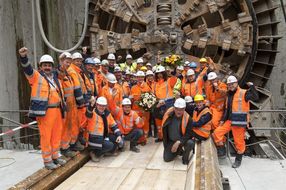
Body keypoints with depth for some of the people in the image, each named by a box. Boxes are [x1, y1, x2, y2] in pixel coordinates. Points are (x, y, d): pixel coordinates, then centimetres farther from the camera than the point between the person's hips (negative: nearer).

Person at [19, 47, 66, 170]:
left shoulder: (55, 78, 16)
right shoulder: (36, 76, -3)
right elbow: (27, 69, -21)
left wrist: (63, 106, 23)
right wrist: (23, 57, -38)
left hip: (57, 110, 7)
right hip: (44, 111, -6)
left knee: (57, 134, 15)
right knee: (46, 136, 0)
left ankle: (55, 156, 30)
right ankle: (47, 160, 12)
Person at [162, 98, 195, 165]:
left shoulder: (188, 118, -23)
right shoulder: (168, 114, -16)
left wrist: (178, 142, -34)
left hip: (183, 139, -2)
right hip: (171, 141, 3)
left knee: (190, 143, -35)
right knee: (166, 159, -3)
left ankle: (185, 157, -1)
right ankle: (179, 151, 29)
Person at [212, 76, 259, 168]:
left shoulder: (244, 93, -7)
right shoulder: (229, 95, 15)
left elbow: (255, 97, -23)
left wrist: (251, 86, -28)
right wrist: (223, 119, 14)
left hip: (240, 122, -7)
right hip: (230, 120, 7)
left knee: (239, 141, 2)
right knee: (217, 133, 0)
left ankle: (238, 159, 22)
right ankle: (222, 151, 15)